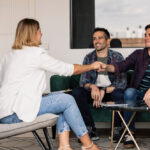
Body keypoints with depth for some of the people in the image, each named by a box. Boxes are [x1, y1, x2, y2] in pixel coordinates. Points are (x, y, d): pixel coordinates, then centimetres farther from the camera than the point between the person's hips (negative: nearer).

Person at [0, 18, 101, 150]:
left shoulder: (11, 55, 18)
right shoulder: (36, 53, -8)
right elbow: (69, 69, -3)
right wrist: (92, 66, 12)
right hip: (14, 113, -9)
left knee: (63, 99, 10)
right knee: (67, 100, -3)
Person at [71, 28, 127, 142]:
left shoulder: (117, 57, -3)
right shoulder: (89, 58, 4)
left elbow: (122, 82, -10)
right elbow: (83, 81, -2)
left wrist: (104, 91, -25)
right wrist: (92, 86, -27)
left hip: (111, 91, -2)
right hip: (94, 90, 3)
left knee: (119, 93, -37)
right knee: (76, 92, -26)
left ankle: (117, 129, -16)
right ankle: (91, 130, -23)